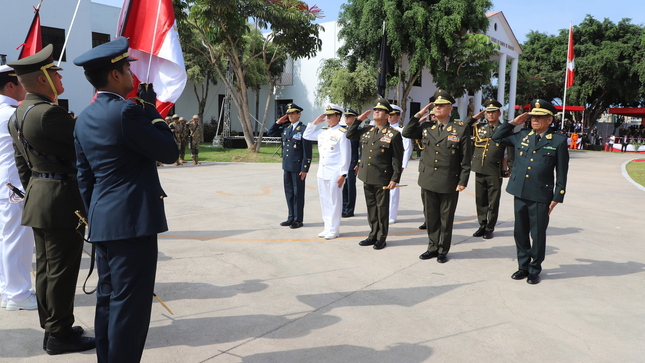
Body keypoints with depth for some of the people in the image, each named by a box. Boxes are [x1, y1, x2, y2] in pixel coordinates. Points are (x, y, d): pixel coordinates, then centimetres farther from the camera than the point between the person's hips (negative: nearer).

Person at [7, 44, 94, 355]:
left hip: (38, 198, 10)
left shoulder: (19, 115, 11)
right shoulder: (49, 113, -20)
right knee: (62, 270, 1)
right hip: (62, 200, -10)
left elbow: (23, 165, 17)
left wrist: (33, 193, 24)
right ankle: (60, 335, 12)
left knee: (46, 267, 16)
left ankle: (52, 328, 29)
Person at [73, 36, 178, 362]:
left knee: (108, 298, 17)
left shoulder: (84, 118, 12)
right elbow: (169, 152, -8)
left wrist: (95, 215, 22)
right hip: (133, 221, -9)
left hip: (102, 222, 9)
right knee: (130, 303, -1)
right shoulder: (127, 111, -15)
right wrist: (153, 113, 1)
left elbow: (84, 175, 15)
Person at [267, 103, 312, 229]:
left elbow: (307, 151, -12)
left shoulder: (303, 130, -11)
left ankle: (298, 220, 14)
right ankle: (291, 218, 25)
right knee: (289, 193, 13)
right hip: (287, 166, 7)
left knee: (298, 194, 4)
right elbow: (270, 133, 20)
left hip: (298, 168, -7)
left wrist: (304, 169, -15)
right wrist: (279, 122, 7)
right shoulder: (285, 128, 10)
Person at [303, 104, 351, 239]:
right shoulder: (322, 131, 11)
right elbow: (306, 136, 21)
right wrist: (314, 123, 10)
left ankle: (333, 230, 10)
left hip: (335, 174, -7)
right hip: (322, 172, 7)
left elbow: (346, 155, -13)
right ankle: (327, 227, 23)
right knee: (324, 201, 13)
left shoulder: (342, 133, -10)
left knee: (334, 202, 1)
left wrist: (343, 174, -16)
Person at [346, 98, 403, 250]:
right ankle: (373, 235, 27)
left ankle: (381, 238, 17)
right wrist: (359, 119, 10)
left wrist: (395, 179, -14)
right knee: (371, 207, 14)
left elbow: (397, 159, -9)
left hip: (382, 179, -6)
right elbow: (349, 135, 21)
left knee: (382, 209, 6)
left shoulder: (394, 134, -7)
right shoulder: (366, 131, 10)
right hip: (367, 177, 6)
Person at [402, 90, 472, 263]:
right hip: (428, 182, 4)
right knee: (431, 217, 13)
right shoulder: (426, 127, 8)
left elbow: (466, 158, -5)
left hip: (449, 184, -4)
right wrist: (419, 114, 2)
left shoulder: (461, 129, -5)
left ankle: (443, 250, 22)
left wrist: (462, 181, -9)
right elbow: (406, 132, 8)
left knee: (446, 219, 8)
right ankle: (433, 247, 27)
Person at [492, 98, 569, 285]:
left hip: (541, 196, -4)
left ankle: (535, 270, 22)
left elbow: (561, 173, -2)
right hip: (520, 193, 4)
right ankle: (523, 266, 27)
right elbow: (497, 137, 20)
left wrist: (556, 198, -5)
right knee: (520, 233, 12)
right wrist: (513, 122, 8)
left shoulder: (559, 141, -3)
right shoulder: (522, 135, 8)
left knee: (538, 235, 6)